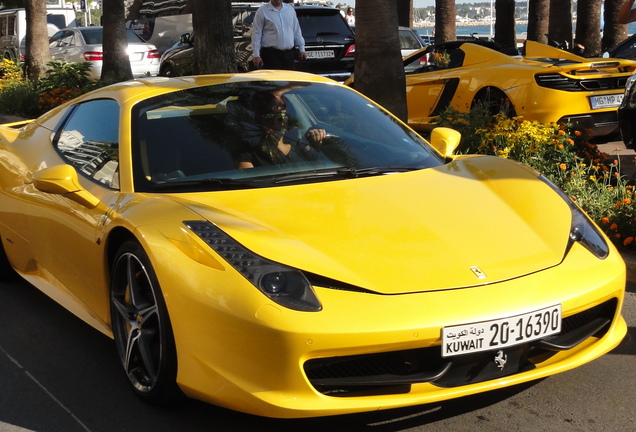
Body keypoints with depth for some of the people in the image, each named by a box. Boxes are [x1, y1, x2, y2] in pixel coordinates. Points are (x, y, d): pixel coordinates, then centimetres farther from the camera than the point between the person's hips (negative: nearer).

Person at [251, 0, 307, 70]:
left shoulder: (290, 9, 13)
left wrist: (301, 49, 15)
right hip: (271, 54, -5)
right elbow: (256, 34, -3)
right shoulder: (262, 11, -1)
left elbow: (296, 31, 18)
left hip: (289, 54, 5)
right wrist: (256, 55, -9)